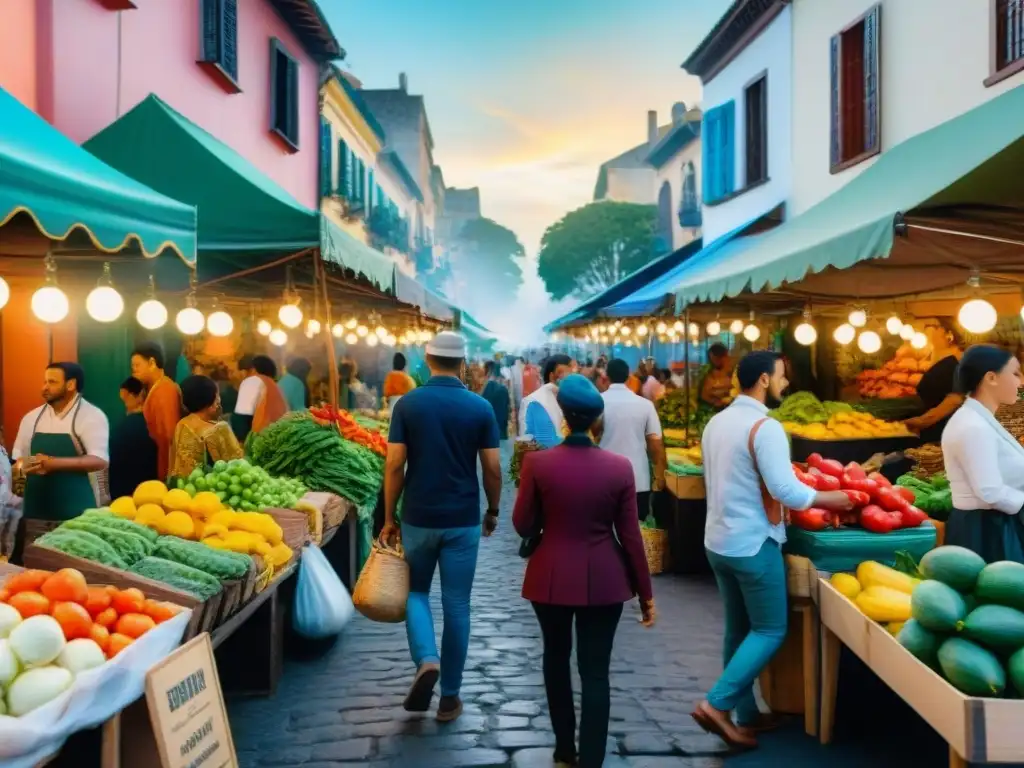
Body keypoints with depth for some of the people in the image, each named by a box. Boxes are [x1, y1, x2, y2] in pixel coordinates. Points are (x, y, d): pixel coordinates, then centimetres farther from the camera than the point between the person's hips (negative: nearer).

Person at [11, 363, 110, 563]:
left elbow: (100, 461, -16)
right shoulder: (32, 417, 11)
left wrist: (54, 463, -25)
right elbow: (19, 458, 19)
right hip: (36, 507, 5)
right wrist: (23, 467, -5)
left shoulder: (92, 416, -6)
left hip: (76, 510, -5)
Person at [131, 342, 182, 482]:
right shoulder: (154, 389, 14)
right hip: (160, 468, 9)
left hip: (161, 470, -9)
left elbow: (168, 435, -19)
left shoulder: (165, 390, -16)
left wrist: (163, 473, -19)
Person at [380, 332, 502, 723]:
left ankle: (426, 661, -4)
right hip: (463, 519, 0)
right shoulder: (480, 407, -4)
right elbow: (492, 468, -3)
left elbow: (394, 466, -6)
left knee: (416, 591, 20)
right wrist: (493, 510, 12)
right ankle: (450, 696, 16)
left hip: (418, 517, 0)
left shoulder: (408, 404, -5)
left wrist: (389, 519, 3)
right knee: (457, 605, 9)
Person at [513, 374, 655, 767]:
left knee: (556, 658, 22)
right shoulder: (619, 467, -9)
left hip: (552, 578, 1)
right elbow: (630, 536, -5)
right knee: (595, 671, 6)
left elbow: (523, 525, -5)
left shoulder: (537, 462, -12)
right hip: (604, 581, 0)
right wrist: (646, 593, 5)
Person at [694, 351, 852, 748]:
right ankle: (717, 704, -4)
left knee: (739, 630, 15)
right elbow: (786, 489, -21)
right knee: (770, 631, 3)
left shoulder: (717, 421, 8)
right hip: (752, 544, -8)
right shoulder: (765, 427, -17)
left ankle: (745, 715, 23)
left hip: (719, 540, 8)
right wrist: (830, 499, -6)